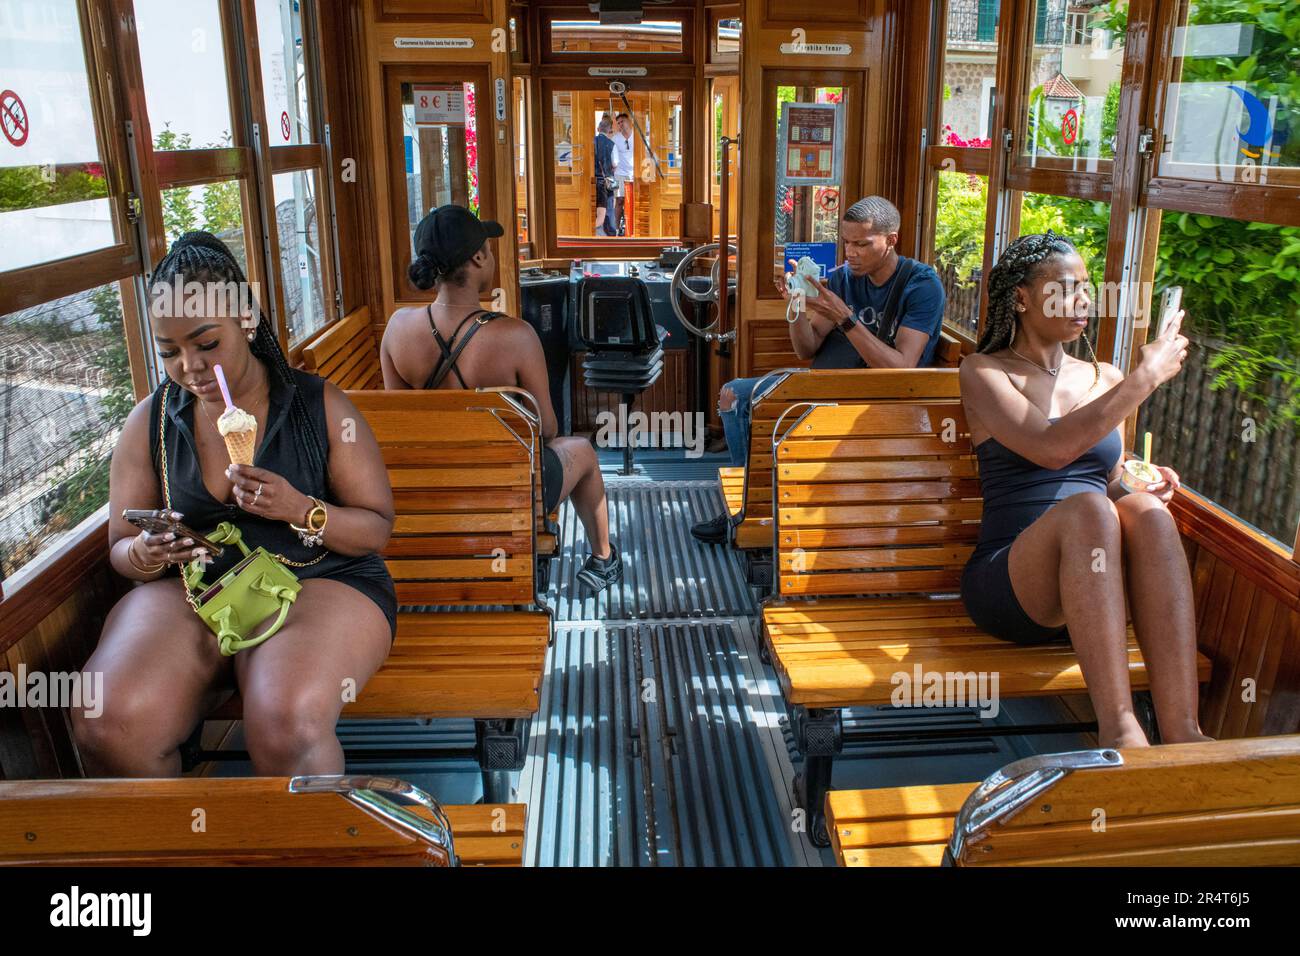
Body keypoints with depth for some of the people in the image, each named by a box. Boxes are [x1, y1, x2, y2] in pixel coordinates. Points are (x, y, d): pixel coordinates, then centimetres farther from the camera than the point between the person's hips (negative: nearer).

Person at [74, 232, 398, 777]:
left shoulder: (321, 405, 1)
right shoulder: (149, 422, 9)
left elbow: (376, 528, 2)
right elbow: (120, 544, 15)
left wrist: (301, 510, -18)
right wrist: (143, 555, -10)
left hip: (320, 582, -3)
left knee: (285, 725, -35)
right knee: (108, 726, -27)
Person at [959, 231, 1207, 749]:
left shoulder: (1104, 378, 19)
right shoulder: (984, 372, 2)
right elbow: (1051, 449, -16)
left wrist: (1143, 486, 1)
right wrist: (1145, 378, -13)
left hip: (1092, 583, 4)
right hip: (1008, 582, -4)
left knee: (1145, 511, -30)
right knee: (1086, 507, -36)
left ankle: (1181, 732, -39)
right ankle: (1118, 729, -40)